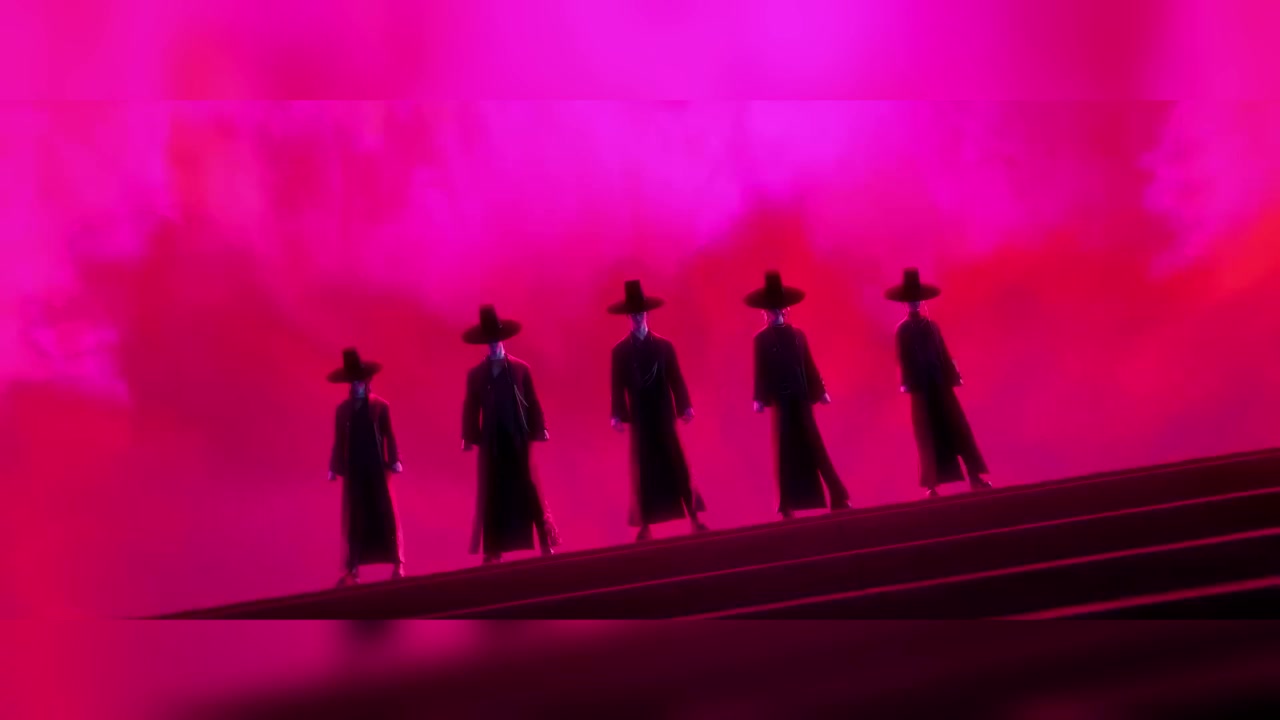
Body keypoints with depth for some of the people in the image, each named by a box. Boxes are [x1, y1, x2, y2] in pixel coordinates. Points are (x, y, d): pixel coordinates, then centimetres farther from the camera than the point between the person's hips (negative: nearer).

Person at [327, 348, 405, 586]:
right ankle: (353, 570, 11)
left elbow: (389, 437, -1)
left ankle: (398, 565, 13)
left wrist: (394, 460, -8)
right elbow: (339, 440, 6)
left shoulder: (381, 406, -2)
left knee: (387, 517, 3)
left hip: (377, 470, -2)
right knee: (354, 520, 5)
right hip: (353, 471, 2)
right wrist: (335, 467, 5)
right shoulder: (343, 409, 4)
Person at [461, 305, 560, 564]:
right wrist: (469, 437, 0)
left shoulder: (521, 369, 3)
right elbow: (471, 408, 4)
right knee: (492, 495, 4)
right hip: (491, 441, 1)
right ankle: (494, 550, 11)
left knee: (529, 492, 4)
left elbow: (533, 403, 3)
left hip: (519, 439, -1)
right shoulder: (475, 374, 5)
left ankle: (545, 543, 13)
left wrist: (539, 429, -1)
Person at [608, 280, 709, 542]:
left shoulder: (664, 345, 6)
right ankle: (645, 526, 7)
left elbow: (676, 379, 4)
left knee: (677, 466, 3)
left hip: (664, 415, 1)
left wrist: (685, 406, -3)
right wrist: (618, 415, -8)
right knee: (643, 471, 2)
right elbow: (618, 386, 0)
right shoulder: (620, 350, 3)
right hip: (639, 418, -1)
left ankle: (693, 518, 10)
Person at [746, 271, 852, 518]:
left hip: (801, 400, 1)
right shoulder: (761, 339, 5)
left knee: (815, 448, 4)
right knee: (786, 453, 3)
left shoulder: (798, 334, 7)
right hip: (781, 402, -1)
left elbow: (809, 366, 6)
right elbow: (760, 371, 1)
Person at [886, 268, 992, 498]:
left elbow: (944, 353, 12)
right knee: (928, 436, -1)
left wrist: (953, 376, 8)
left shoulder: (931, 325, 11)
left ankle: (974, 476, 6)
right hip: (921, 387, -3)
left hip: (940, 383, 3)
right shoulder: (902, 330, 2)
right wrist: (908, 383, -9)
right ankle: (931, 484, 3)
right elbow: (903, 359, -2)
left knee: (957, 430, 1)